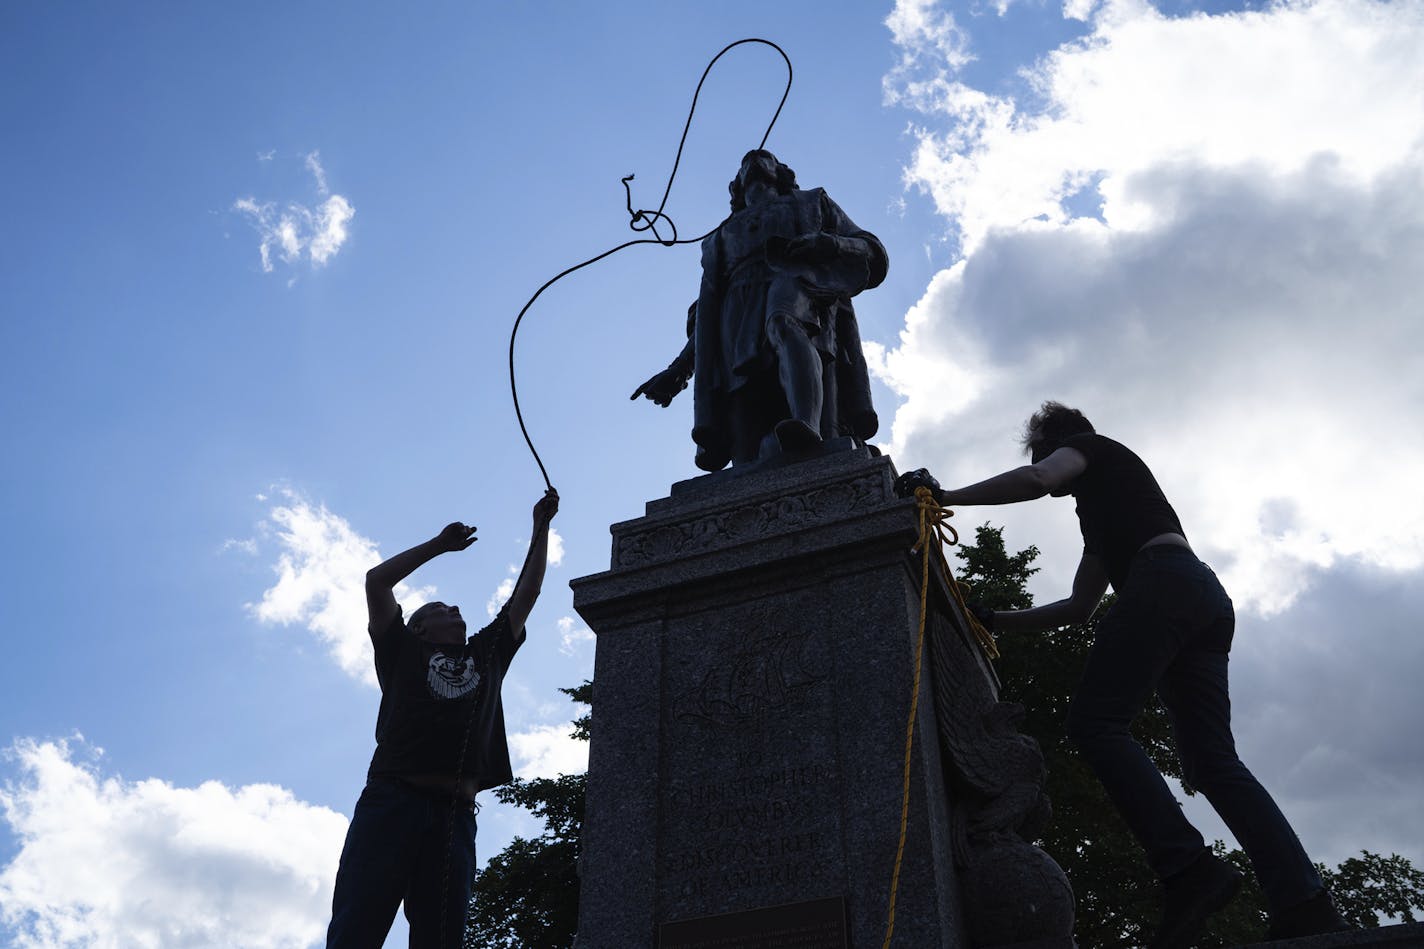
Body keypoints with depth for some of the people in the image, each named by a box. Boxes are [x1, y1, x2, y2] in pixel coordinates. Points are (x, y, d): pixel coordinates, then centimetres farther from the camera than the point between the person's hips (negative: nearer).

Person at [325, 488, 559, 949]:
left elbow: (526, 594, 32)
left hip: (455, 815, 3)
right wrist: (439, 544, 26)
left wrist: (541, 528, 34)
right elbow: (377, 581, 19)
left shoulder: (487, 654, 30)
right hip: (391, 801, -3)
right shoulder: (404, 652, 22)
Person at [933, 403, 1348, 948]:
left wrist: (946, 498, 1)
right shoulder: (1101, 519, 41)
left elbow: (1037, 479, -4)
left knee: (1094, 724, -17)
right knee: (1212, 760, -3)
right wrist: (997, 621, 38)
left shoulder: (1092, 448, 19)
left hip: (1164, 581, -9)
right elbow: (1079, 607, 40)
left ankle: (1188, 870, -31)